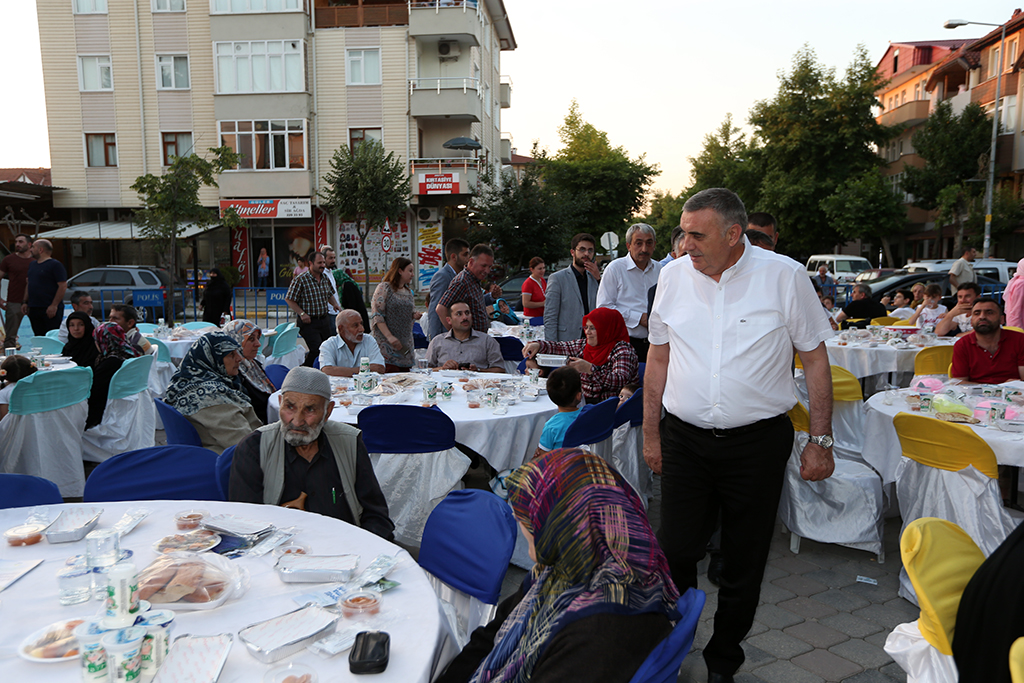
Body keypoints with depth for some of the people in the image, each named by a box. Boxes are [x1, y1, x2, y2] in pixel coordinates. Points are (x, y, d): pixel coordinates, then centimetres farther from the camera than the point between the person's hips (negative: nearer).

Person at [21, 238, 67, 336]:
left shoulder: (55, 265, -8)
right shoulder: (32, 265, 18)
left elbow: (63, 286, -14)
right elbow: (28, 284, 26)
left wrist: (54, 305, -18)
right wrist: (25, 302, 16)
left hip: (51, 309, -8)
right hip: (33, 308, 8)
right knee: (38, 337, 10)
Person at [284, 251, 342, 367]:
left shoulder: (325, 278, 8)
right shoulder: (300, 279, -12)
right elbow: (288, 299, -9)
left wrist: (335, 304, 4)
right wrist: (302, 313, -16)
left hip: (324, 320, 7)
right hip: (308, 321, -7)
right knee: (317, 349, -15)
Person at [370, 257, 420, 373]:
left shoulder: (408, 292, 16)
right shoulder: (384, 288, -6)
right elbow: (377, 315, -12)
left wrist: (414, 316, 3)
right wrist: (389, 336, -20)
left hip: (405, 343, 7)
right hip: (387, 345, -7)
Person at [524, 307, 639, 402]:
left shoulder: (623, 350, -11)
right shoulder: (585, 345, 12)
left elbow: (620, 382, -25)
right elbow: (559, 347, 16)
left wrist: (590, 369, -35)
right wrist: (538, 345, -4)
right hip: (582, 401, 7)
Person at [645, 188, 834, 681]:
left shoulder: (784, 276, -6)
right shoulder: (674, 276, 2)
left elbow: (815, 358, 0)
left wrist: (821, 440, -2)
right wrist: (650, 433, 10)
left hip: (758, 442, -1)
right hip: (684, 438, 2)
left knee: (743, 565, 10)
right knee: (674, 553, 2)